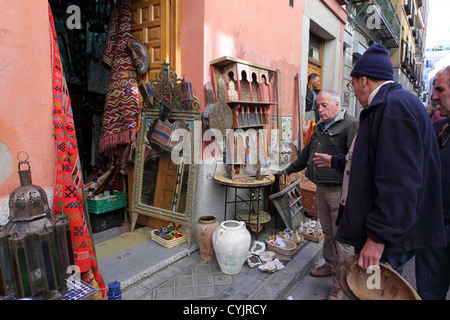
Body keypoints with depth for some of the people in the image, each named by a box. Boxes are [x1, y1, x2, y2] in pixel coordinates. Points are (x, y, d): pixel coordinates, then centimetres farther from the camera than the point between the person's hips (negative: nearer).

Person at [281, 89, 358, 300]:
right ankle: (329, 266, 36)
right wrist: (290, 169, 35)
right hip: (322, 188, 8)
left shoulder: (350, 125, -9)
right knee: (327, 232, 19)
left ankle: (339, 283, 13)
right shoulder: (319, 128, 18)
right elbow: (307, 153, 29)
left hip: (340, 190, -8)